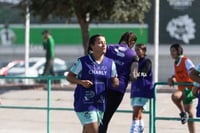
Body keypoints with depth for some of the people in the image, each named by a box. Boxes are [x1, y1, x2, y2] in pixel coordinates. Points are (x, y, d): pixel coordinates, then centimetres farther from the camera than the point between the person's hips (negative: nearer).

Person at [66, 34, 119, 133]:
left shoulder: (110, 63, 4)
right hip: (84, 102, -5)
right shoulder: (82, 62, -7)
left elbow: (114, 82, 9)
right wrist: (81, 82, -19)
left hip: (100, 102, 5)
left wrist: (116, 82, -15)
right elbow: (69, 77, -1)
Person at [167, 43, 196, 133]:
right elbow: (175, 75, 19)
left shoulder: (186, 61, -9)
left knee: (174, 96, -32)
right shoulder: (175, 64, 14)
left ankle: (183, 113, -11)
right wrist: (171, 79, -3)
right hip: (182, 89, 8)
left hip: (189, 88, -8)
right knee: (189, 113, 10)